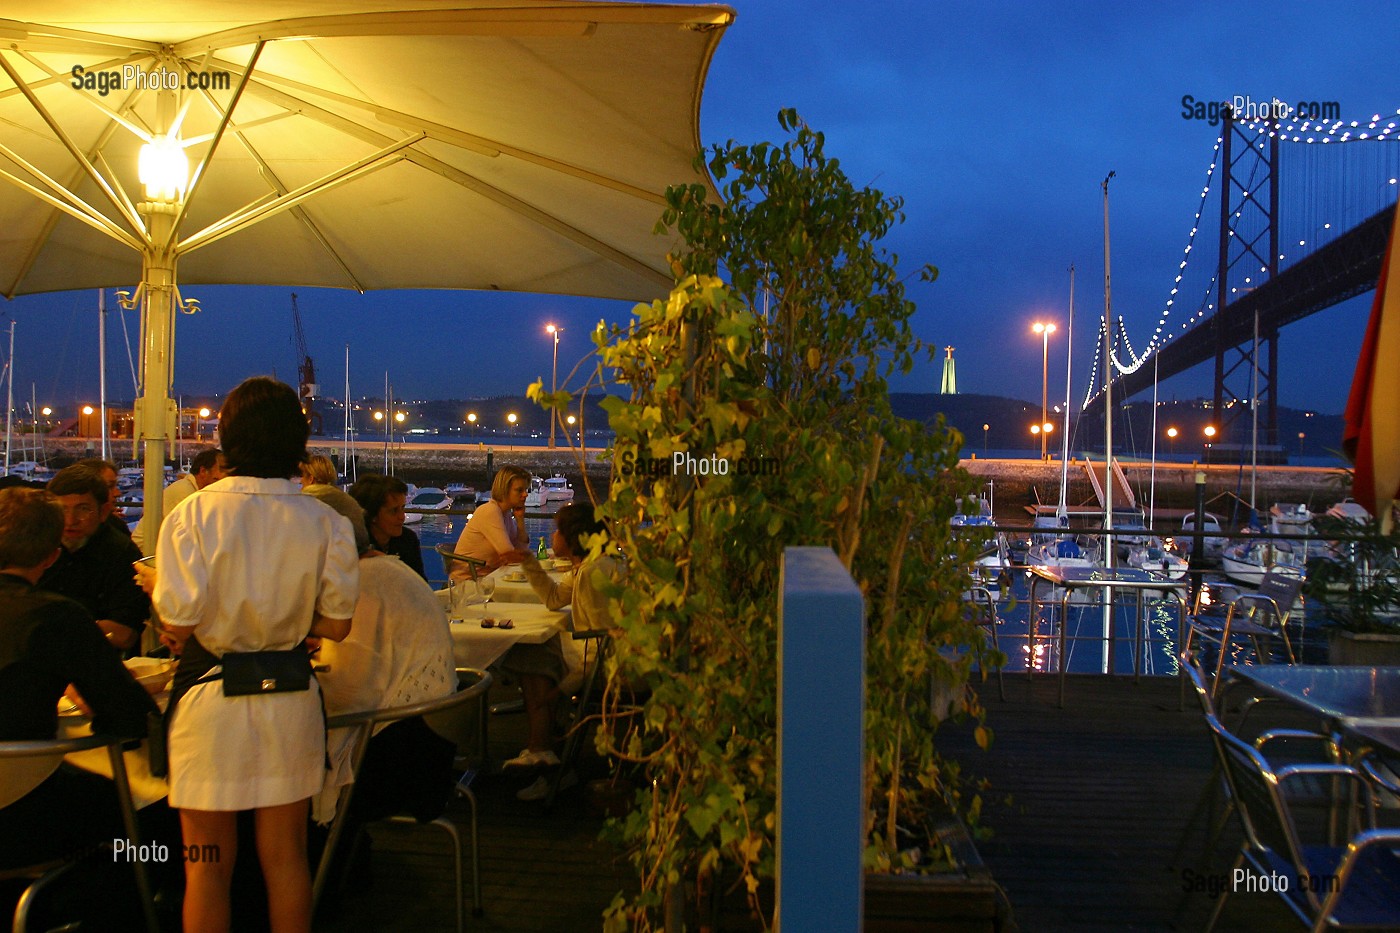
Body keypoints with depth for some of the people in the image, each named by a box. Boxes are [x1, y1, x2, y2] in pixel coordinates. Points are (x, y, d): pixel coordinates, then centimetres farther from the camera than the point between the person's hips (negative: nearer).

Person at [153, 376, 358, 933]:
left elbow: (180, 624, -12)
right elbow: (336, 626, -2)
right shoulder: (325, 524, -6)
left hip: (210, 698, -2)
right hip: (290, 699, 2)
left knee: (208, 867, 12)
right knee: (286, 856, 16)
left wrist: (155, 586, 8)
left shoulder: (191, 515, -12)